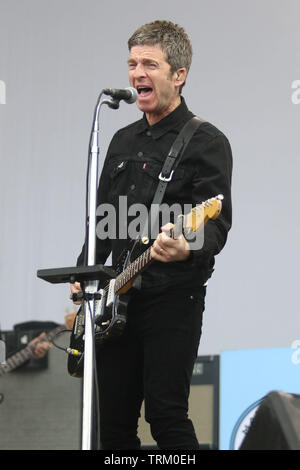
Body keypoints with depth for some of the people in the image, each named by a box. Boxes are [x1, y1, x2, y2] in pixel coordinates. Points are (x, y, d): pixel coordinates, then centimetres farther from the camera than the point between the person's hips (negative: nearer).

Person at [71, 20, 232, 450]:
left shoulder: (206, 142, -6)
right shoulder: (123, 141, 17)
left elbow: (218, 223, -16)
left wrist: (188, 249, -36)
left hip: (173, 300, -7)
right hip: (119, 300, 7)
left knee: (166, 416, -11)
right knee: (114, 421, 8)